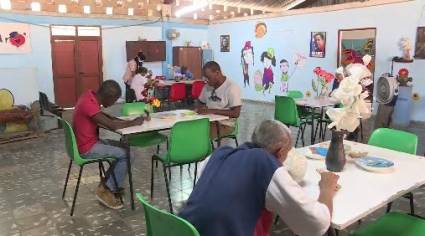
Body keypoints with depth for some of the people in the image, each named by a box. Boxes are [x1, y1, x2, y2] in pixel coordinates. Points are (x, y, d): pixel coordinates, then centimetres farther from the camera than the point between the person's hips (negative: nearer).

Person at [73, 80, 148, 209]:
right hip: (87, 148, -10)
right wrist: (132, 122, -14)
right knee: (126, 155, -10)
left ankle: (107, 185, 17)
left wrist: (125, 121, -1)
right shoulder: (89, 104, -27)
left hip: (89, 142, 10)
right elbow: (112, 125, -29)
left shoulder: (90, 96, 3)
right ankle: (106, 190, 1)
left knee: (122, 147, 13)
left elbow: (105, 116, 13)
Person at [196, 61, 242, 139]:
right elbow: (202, 104, 21)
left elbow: (236, 113, -16)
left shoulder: (232, 88, -11)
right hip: (209, 121, 6)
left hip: (225, 124, -6)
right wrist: (201, 109, -4)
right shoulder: (207, 86, 9)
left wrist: (212, 111, -20)